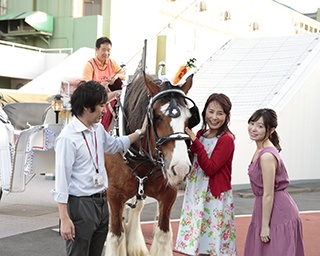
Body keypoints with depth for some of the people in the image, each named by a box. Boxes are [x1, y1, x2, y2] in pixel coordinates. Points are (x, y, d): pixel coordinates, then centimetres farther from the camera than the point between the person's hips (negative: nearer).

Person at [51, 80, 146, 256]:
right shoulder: (68, 138, -18)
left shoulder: (98, 129, 7)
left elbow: (114, 145, 30)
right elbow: (61, 181, -19)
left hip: (102, 202, 8)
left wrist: (140, 132, 22)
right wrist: (64, 219, -21)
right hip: (81, 206, -8)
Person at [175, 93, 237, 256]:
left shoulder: (226, 140, -13)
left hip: (216, 197, -6)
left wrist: (195, 141, -22)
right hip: (196, 194, 7)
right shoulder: (200, 134, 7)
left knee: (214, 241, 1)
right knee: (198, 242, 12)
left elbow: (210, 168, -20)